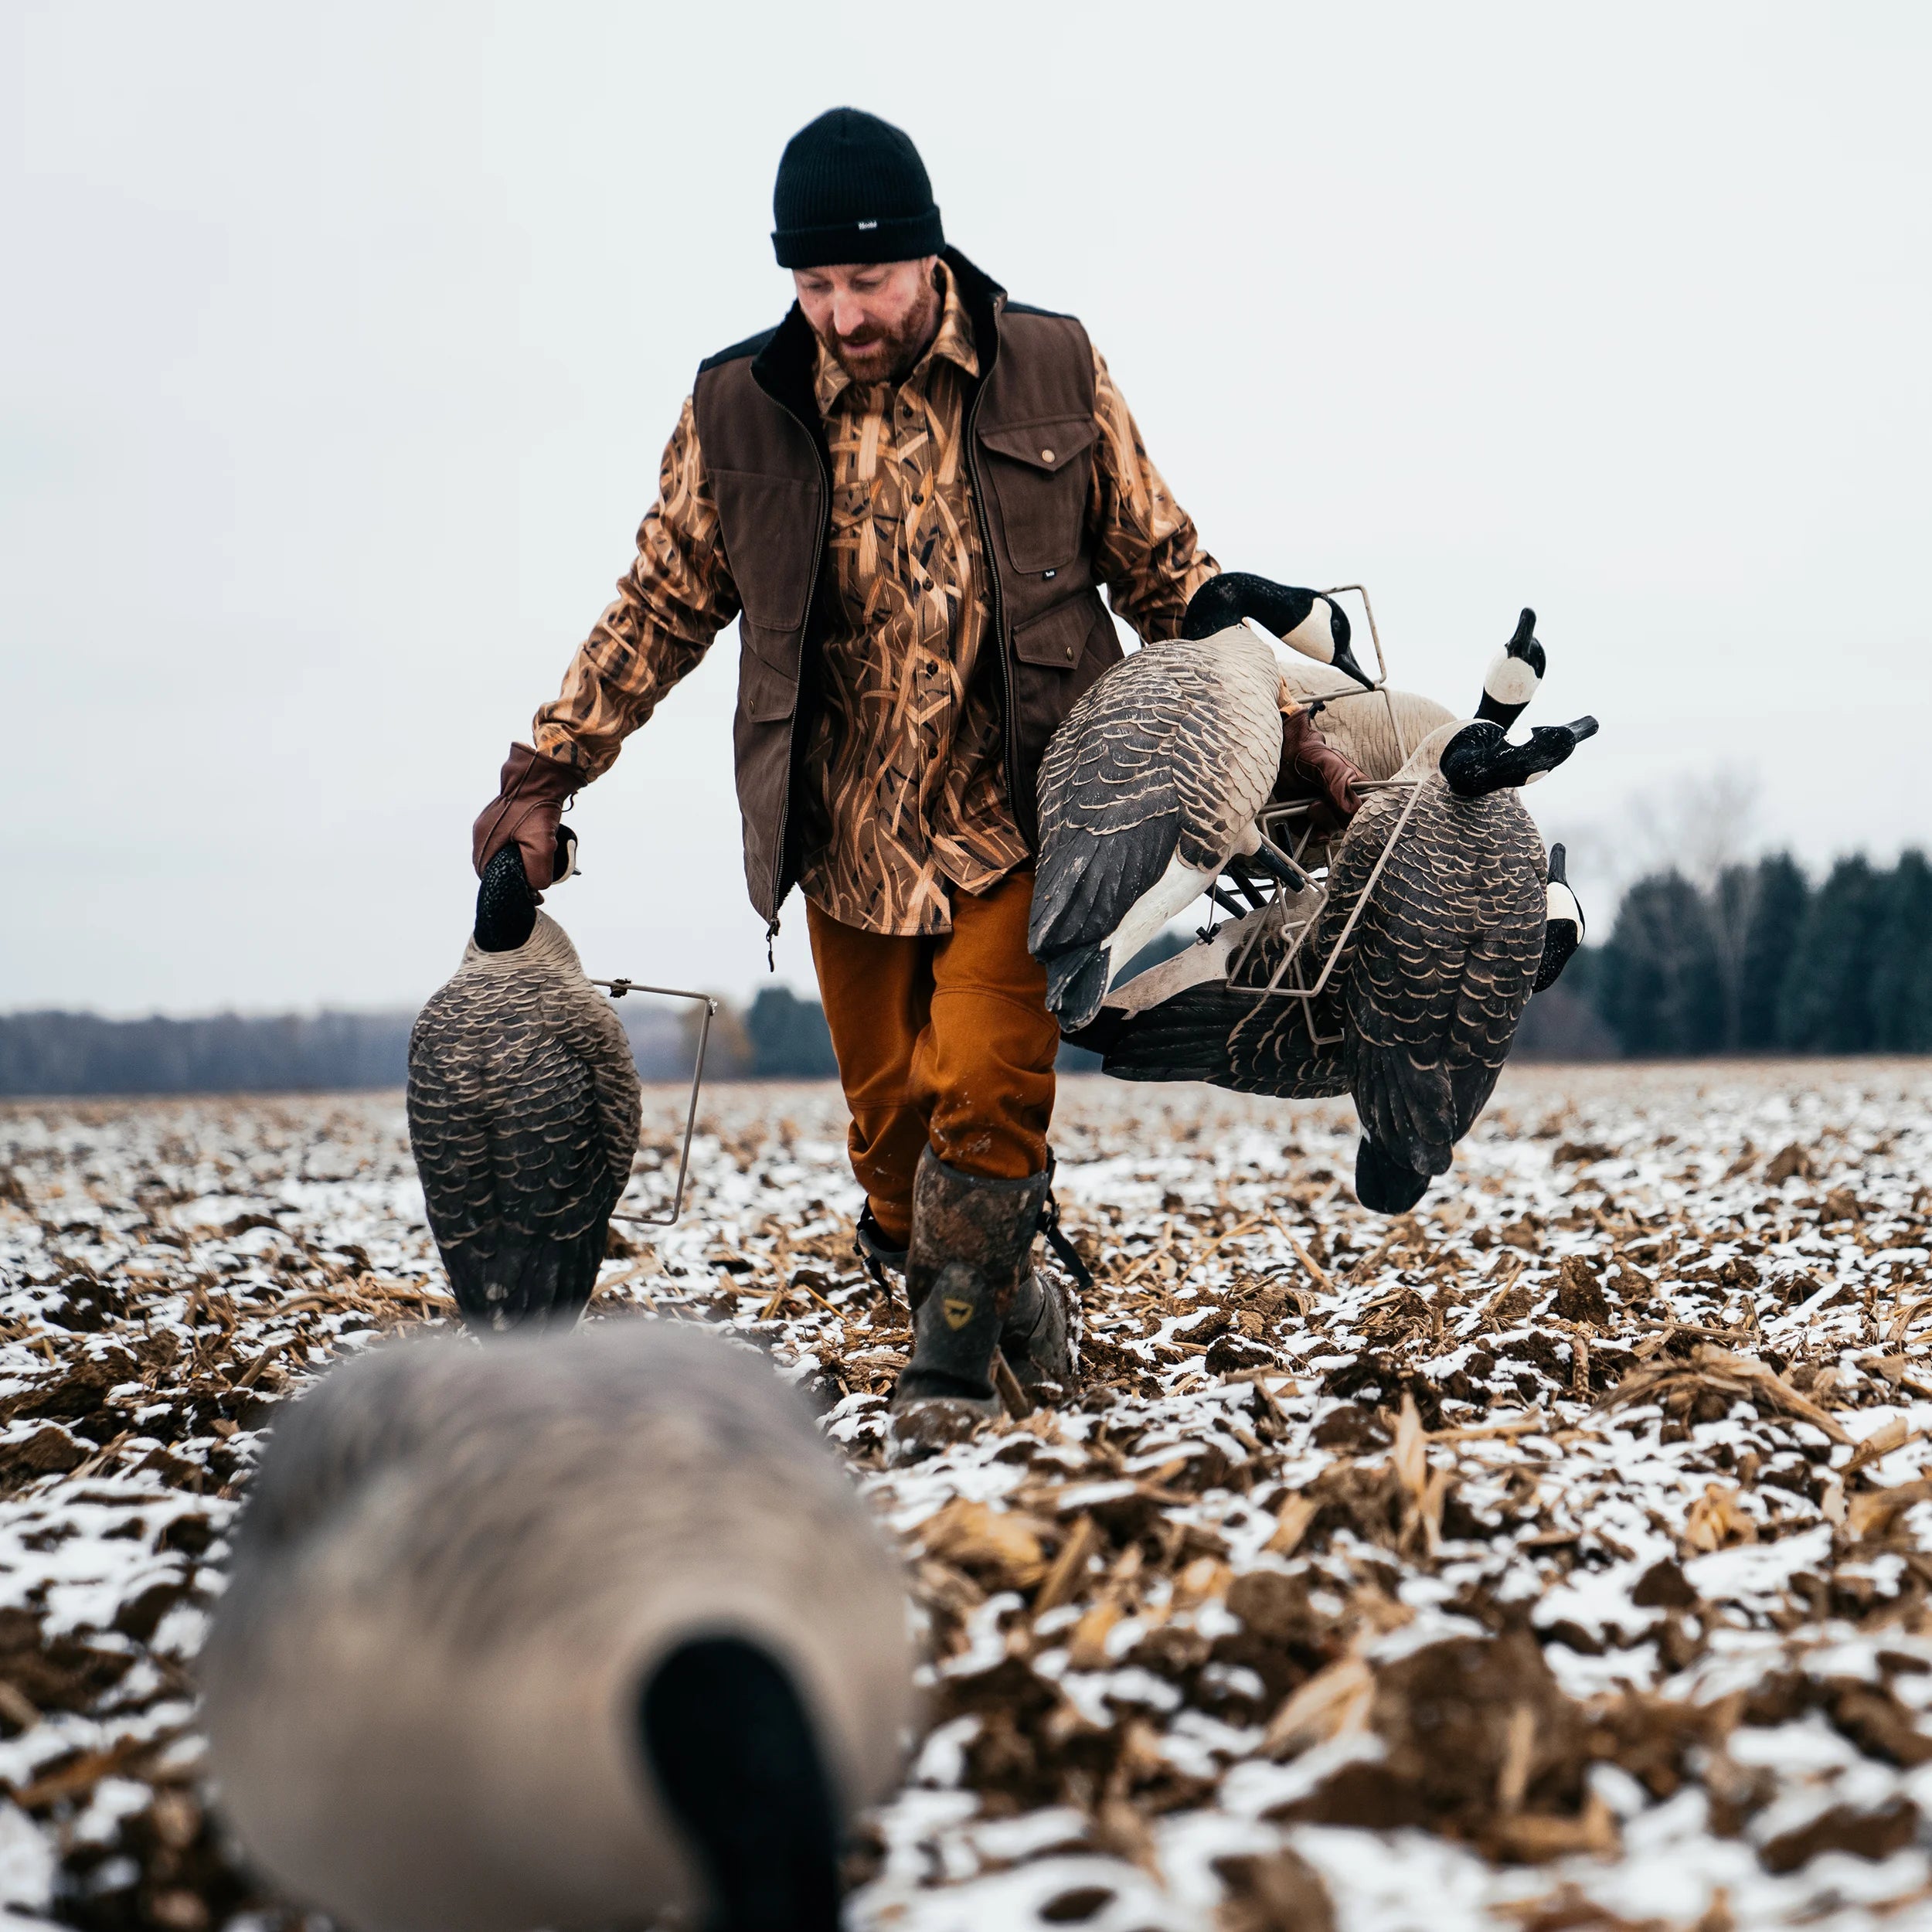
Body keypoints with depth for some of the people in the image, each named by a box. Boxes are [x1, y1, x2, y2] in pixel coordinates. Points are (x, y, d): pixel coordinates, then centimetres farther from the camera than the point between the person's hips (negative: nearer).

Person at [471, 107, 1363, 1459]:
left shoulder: (1054, 374, -2)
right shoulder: (739, 411, -1)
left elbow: (1163, 571, 8)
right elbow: (660, 607, 9)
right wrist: (546, 773, 5)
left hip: (1016, 820, -2)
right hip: (849, 835, 2)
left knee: (986, 1094, -12)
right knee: (890, 1125, 8)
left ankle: (953, 1359, 8)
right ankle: (1011, 1303, 32)